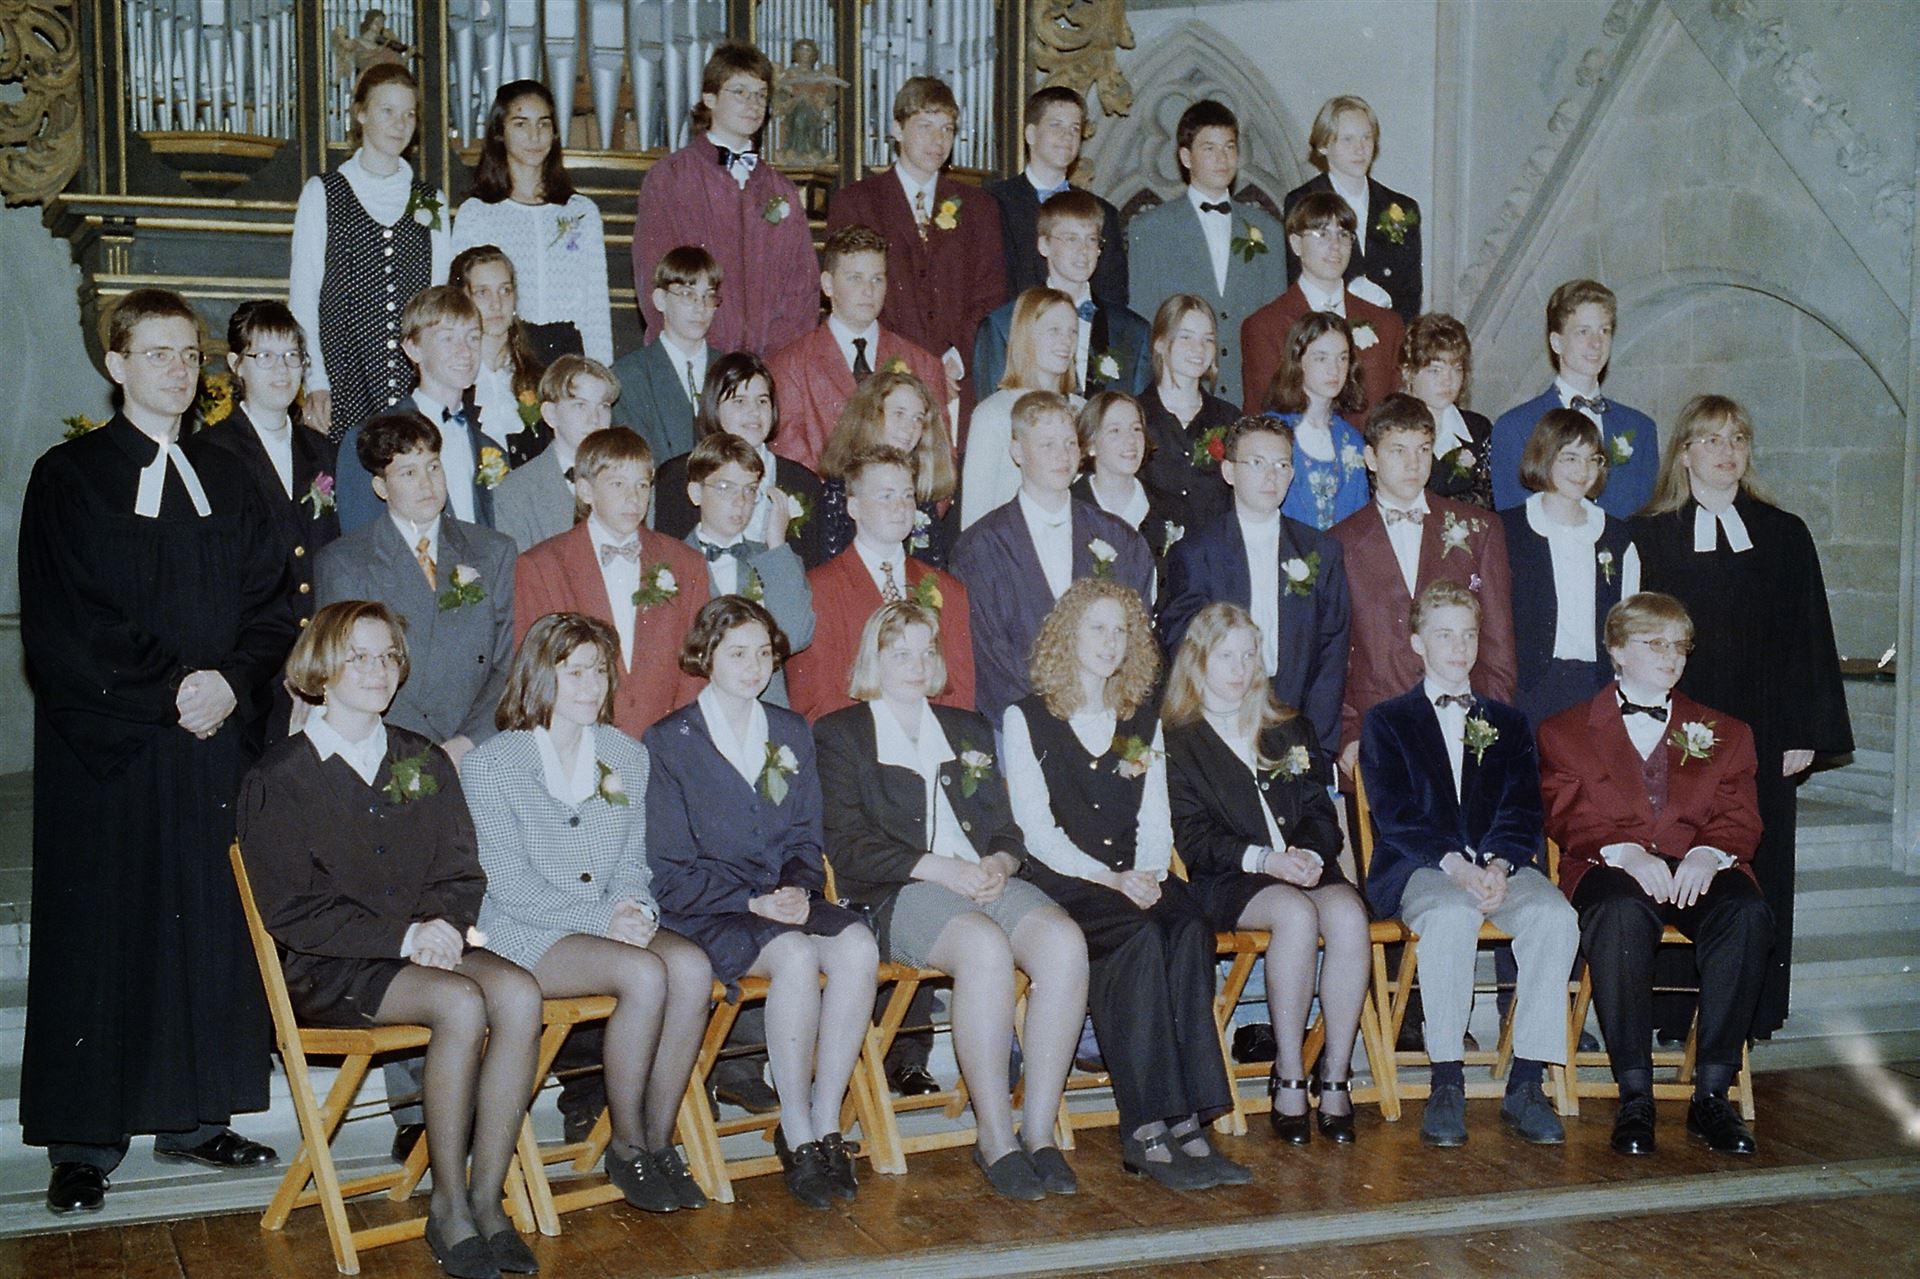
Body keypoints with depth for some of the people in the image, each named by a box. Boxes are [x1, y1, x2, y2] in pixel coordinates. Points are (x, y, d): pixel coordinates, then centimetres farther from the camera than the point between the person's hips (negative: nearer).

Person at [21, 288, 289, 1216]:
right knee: (101, 935, -1)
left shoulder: (225, 484, 14)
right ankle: (84, 1141, 7)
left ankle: (194, 1117, 15)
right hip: (106, 744, -4)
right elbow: (60, 625, -7)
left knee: (210, 926, 5)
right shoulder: (67, 478, 1)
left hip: (216, 739, 4)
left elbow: (268, 608, 10)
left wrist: (231, 682, -9)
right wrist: (168, 691, -13)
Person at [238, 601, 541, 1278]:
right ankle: (449, 1208, -20)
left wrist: (444, 924, -11)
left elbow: (462, 872, 13)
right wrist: (402, 937, -16)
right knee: (462, 1003, -32)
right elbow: (291, 911, -7)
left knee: (518, 991, -28)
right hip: (327, 970, -4)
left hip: (428, 943, 5)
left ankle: (486, 1198, -21)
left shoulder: (424, 760, 16)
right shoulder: (279, 779, 0)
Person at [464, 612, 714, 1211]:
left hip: (614, 922, 5)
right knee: (644, 973, -31)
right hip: (524, 933, -5)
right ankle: (626, 1146, -14)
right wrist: (602, 920, -19)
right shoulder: (490, 766, -3)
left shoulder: (627, 757, 13)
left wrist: (637, 908, -9)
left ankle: (659, 1139, -15)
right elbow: (507, 882, -10)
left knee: (692, 966, -27)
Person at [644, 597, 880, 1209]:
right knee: (796, 955, -34)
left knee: (857, 945, -27)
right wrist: (754, 900, -16)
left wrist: (799, 888, -5)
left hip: (789, 901, 5)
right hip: (706, 915, -5)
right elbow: (671, 873, -5)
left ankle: (826, 1122, -20)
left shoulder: (792, 733, 17)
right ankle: (798, 1136, -23)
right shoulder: (668, 743, 1)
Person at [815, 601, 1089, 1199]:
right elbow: (851, 847, -2)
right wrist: (943, 869, -14)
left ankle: (1040, 1129, -23)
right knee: (985, 946, -36)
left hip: (988, 880, 5)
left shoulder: (969, 730, 26)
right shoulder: (840, 734, 10)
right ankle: (995, 1137, -28)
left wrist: (999, 863, -4)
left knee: (1063, 941, -28)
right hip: (898, 896, -4)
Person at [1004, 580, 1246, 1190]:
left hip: (1138, 881, 4)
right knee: (1140, 939, -34)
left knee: (1190, 930, -30)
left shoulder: (1143, 721, 20)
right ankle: (1151, 1129, -34)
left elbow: (1156, 821, 14)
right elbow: (1036, 829, -3)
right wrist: (1108, 878, -15)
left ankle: (1187, 1123, -33)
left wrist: (1147, 875, -7)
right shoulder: (1026, 718, 6)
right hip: (1061, 883, -4)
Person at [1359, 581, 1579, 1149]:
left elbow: (1522, 810, 8)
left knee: (1556, 916, -29)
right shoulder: (1387, 722, 12)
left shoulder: (1508, 724, 22)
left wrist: (1499, 864, -14)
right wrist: (1454, 866, -19)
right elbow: (1394, 814, -2)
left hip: (1500, 866, 3)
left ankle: (1526, 1084, -24)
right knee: (1452, 915, -37)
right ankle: (1446, 1084, -29)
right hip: (1415, 870, -3)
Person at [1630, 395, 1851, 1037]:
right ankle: (1676, 1015, 8)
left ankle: (1750, 1011, 15)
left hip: (1762, 738, 2)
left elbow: (1810, 641, 8)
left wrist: (1805, 734, 0)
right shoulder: (1648, 537, 4)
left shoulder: (1785, 535, 10)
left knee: (1758, 873, 5)